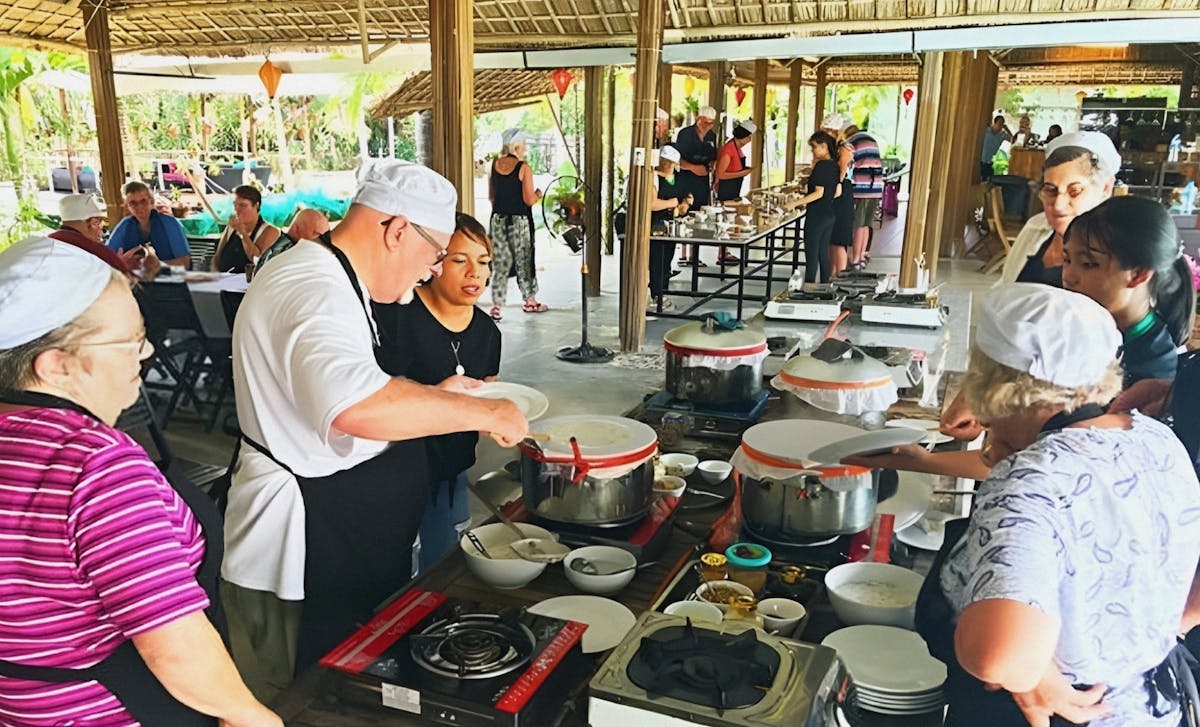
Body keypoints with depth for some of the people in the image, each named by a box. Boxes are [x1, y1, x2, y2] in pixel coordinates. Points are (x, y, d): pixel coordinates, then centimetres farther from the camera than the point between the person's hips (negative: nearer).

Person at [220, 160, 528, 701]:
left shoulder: (327, 278, 11)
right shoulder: (317, 292, -25)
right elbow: (357, 407, -45)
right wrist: (480, 412, -33)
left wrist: (434, 396, 12)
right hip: (301, 560, -10)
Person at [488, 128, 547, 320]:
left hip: (498, 219, 4)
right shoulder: (524, 168, -11)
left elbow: (491, 196, 10)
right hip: (519, 220, -4)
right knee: (524, 261, 11)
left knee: (501, 264, 7)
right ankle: (530, 301, 23)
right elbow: (529, 200, -13)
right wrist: (538, 196, 7)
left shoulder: (494, 166, 4)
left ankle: (496, 306, 1)